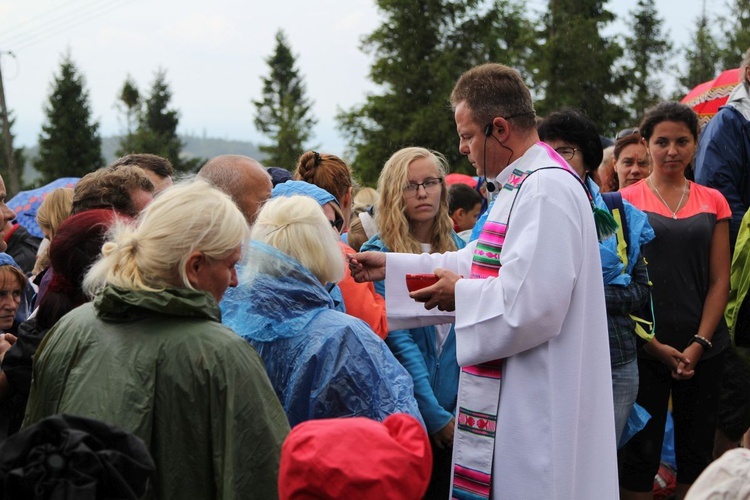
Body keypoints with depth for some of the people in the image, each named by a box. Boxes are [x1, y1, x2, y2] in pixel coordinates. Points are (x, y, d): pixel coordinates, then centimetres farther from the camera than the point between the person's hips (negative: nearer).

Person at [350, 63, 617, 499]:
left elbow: (528, 303, -27)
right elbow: (482, 263, 25)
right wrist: (390, 267, 23)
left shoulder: (546, 189, -20)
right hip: (514, 400, 11)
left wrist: (460, 293, -9)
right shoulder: (526, 185, 16)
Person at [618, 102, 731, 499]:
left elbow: (720, 280, 5)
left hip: (703, 349, 3)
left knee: (696, 451, 10)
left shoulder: (713, 202, 8)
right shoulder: (627, 200, 1)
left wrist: (699, 344, -5)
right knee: (641, 452, 0)